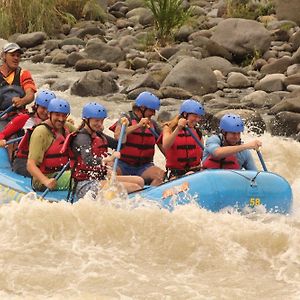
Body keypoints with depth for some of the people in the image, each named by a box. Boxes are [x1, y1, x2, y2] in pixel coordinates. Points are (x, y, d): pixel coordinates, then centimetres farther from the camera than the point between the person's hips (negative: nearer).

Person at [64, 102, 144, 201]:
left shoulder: (97, 135, 15)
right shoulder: (82, 137, -14)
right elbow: (87, 160, -33)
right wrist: (108, 159, -49)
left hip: (100, 179, 10)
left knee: (139, 181, -5)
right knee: (134, 187, -23)